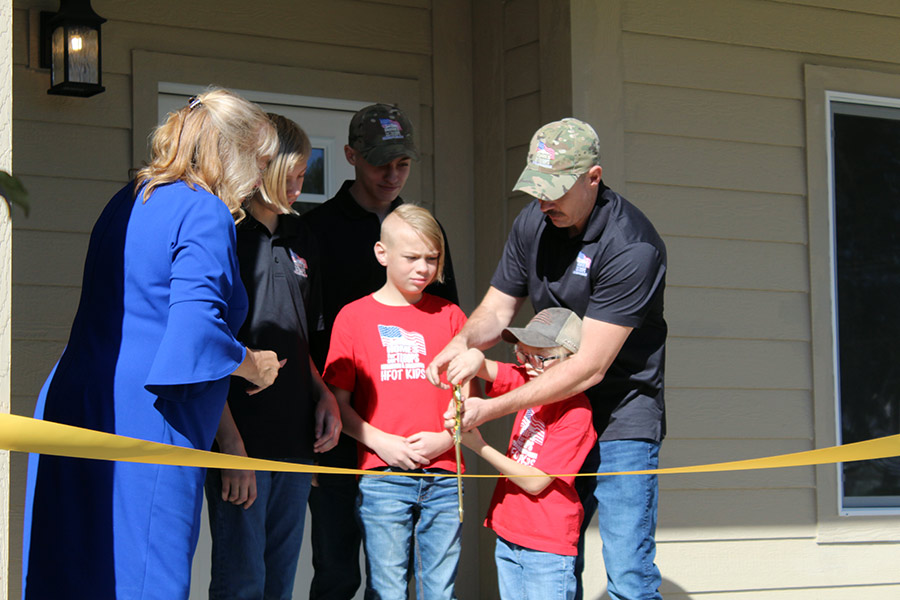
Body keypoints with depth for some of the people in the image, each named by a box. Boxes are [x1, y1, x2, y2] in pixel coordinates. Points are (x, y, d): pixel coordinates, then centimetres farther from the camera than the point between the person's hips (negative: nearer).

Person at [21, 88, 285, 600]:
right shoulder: (206, 213, -8)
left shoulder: (130, 200, 19)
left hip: (74, 405, 9)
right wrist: (254, 365, -1)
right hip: (146, 423, -9)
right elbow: (197, 325, -19)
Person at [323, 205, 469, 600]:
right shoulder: (354, 316, 4)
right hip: (382, 478, -2)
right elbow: (338, 402, 3)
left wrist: (446, 438, -5)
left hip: (444, 475, 2)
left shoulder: (449, 315, 10)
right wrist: (379, 441, -9)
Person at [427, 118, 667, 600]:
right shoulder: (533, 223, 1)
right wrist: (464, 341, -13)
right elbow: (497, 309, 11)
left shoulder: (631, 247, -22)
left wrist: (491, 410, -25)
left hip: (621, 419, -6)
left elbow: (589, 368, -24)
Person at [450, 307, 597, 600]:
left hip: (547, 547, -7)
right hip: (507, 538, 7)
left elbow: (535, 482, -18)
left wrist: (480, 447, -20)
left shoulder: (576, 411, -17)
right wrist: (475, 359, -30)